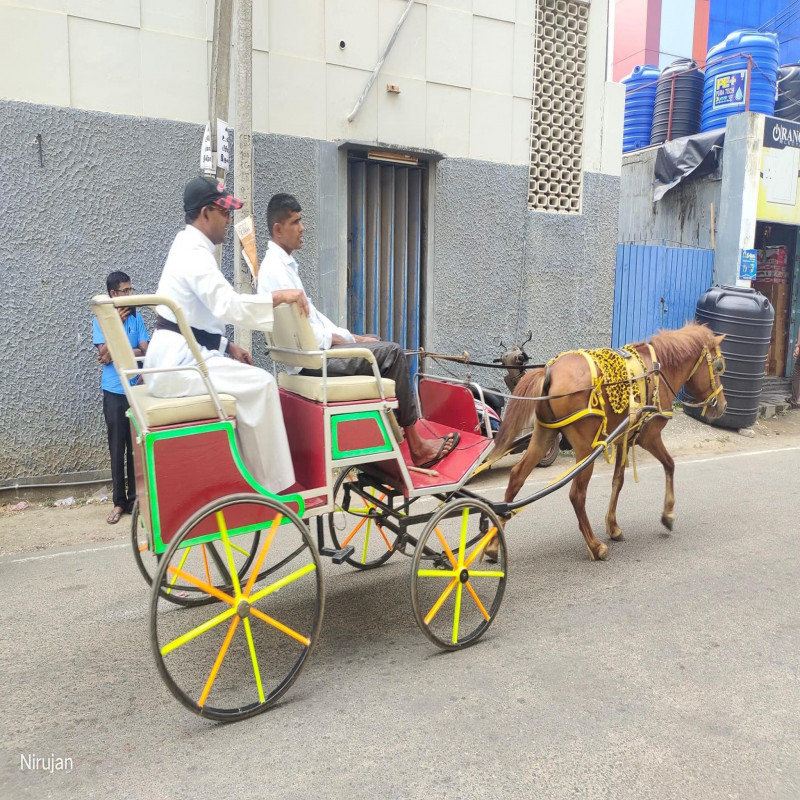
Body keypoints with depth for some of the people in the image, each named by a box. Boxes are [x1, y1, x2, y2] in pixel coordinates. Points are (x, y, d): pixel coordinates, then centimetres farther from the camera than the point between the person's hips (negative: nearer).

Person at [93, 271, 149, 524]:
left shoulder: (136, 317, 6)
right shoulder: (100, 319, 0)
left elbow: (145, 350, -2)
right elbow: (104, 355, -10)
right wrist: (117, 323, -11)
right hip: (114, 391, -2)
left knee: (137, 446, 5)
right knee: (117, 448, 3)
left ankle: (134, 498, 15)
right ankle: (119, 502, 12)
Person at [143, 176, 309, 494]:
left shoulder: (191, 248, 19)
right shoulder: (194, 252, -14)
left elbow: (210, 311, 21)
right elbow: (228, 305, -29)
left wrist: (228, 347, 11)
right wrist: (280, 296, -23)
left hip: (178, 356, 10)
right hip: (178, 361, -10)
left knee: (250, 383, 11)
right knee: (260, 384, -15)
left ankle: (251, 472, 11)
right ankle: (269, 483, -10)